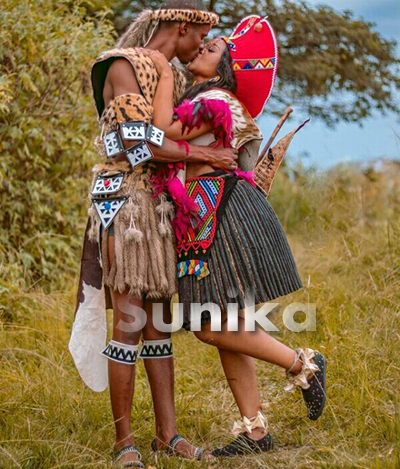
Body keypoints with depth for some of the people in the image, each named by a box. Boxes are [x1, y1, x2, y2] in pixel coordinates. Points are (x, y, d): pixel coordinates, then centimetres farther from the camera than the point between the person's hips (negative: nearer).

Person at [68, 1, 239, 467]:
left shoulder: (174, 76, 17)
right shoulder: (123, 67, -10)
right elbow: (137, 143, -20)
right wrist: (205, 155, -14)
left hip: (159, 205, 9)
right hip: (123, 203, -9)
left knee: (159, 322, 8)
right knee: (128, 322, -9)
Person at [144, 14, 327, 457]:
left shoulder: (216, 101, -8)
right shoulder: (194, 101, 20)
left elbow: (165, 132, -17)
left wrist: (165, 73, -10)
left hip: (225, 217, -9)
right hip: (203, 222, 9)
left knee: (213, 328, -11)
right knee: (222, 327, 6)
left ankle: (303, 364, 4)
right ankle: (255, 430, 9)